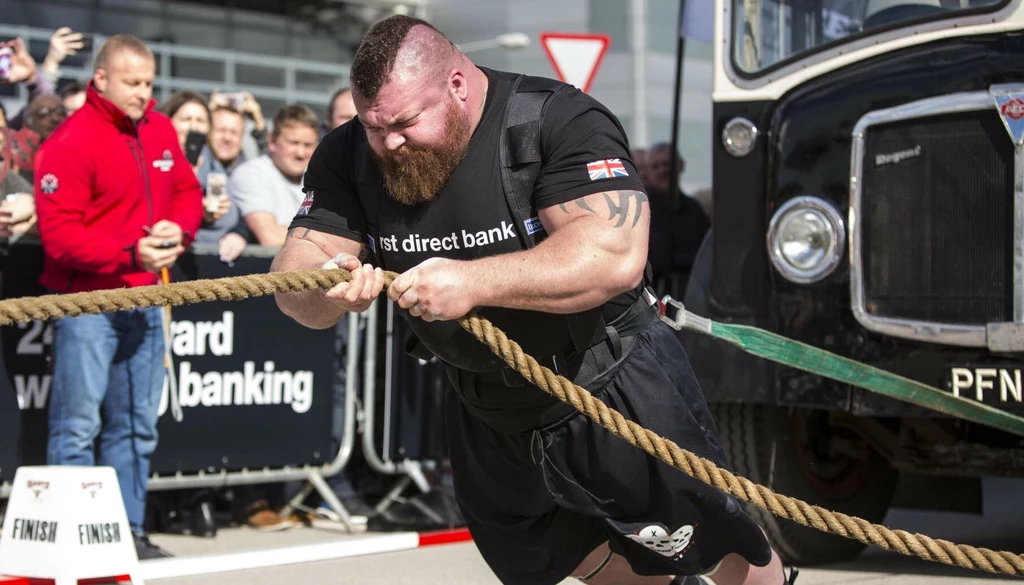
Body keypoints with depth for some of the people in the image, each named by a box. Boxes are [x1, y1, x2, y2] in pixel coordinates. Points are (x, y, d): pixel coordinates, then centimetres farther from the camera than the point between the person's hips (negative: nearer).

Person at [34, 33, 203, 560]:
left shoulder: (160, 131, 10)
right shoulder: (70, 142, -12)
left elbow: (187, 193, 20)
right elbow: (58, 233, -17)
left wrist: (179, 229, -2)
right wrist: (129, 255, -23)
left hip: (144, 300, 7)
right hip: (87, 302, -7)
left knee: (137, 425, 11)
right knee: (78, 426, -7)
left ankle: (129, 531, 19)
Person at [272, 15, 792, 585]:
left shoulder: (563, 123, -25)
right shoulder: (352, 155, -9)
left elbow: (615, 256, -38)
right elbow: (295, 273, -13)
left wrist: (474, 281, -47)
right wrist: (323, 287, -38)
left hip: (615, 392, -6)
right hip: (487, 419, 6)